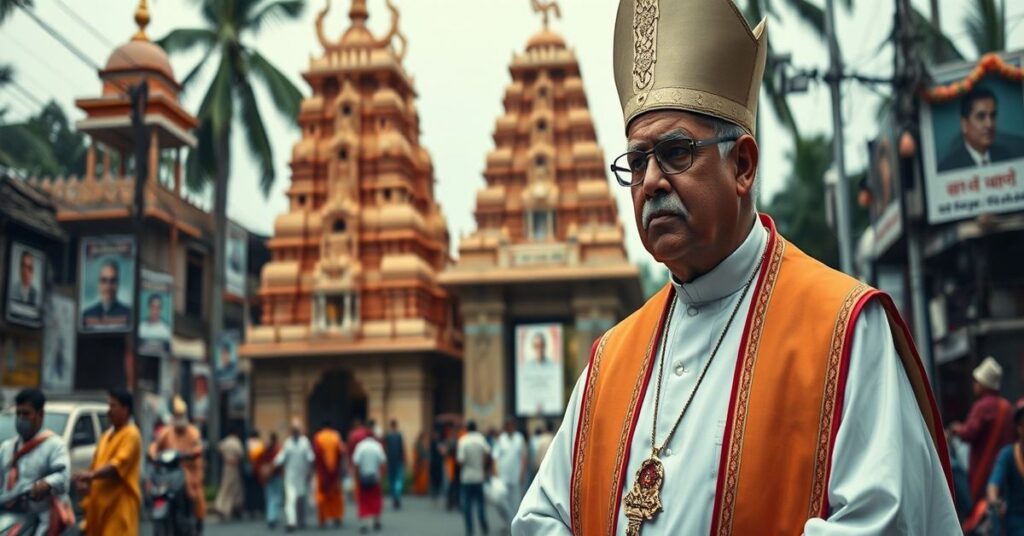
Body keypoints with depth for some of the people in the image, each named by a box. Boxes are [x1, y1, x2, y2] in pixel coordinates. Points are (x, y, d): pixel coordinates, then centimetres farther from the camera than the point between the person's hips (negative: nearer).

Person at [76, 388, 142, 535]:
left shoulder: (131, 435, -10)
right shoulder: (108, 434, 19)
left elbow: (119, 464, -21)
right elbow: (97, 462, 22)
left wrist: (92, 475, -32)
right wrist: (87, 481, 3)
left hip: (120, 503, -9)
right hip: (101, 502, 9)